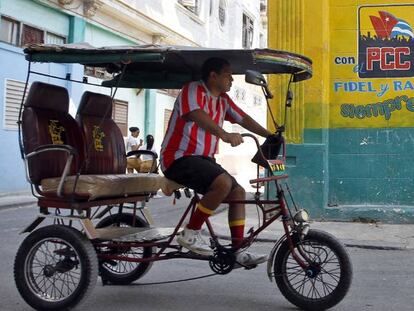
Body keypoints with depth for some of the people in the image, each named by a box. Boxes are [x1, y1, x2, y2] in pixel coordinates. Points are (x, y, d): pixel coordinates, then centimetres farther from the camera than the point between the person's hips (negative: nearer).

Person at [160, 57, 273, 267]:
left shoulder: (223, 100, 14)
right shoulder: (193, 89, -12)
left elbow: (244, 119, 16)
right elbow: (197, 115, -31)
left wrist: (270, 136, 5)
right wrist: (225, 135, -45)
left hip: (203, 159, 9)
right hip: (179, 158, -9)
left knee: (238, 192, 2)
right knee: (224, 182, -29)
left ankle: (239, 251, 6)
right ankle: (190, 234, -18)